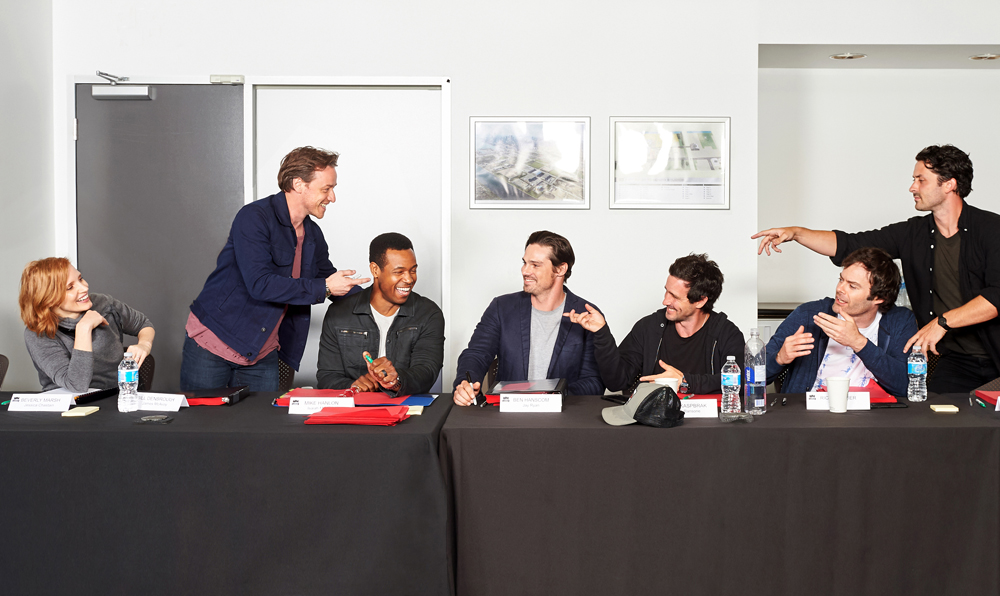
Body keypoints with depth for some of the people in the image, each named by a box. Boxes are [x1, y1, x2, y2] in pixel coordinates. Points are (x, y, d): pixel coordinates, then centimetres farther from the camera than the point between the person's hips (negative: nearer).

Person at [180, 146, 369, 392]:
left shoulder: (313, 235, 6)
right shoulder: (255, 218, -17)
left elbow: (328, 278, 20)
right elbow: (260, 284, -27)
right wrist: (324, 288, -23)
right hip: (212, 342, -6)